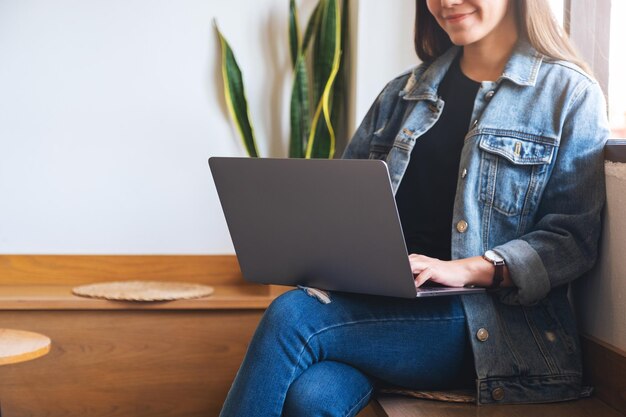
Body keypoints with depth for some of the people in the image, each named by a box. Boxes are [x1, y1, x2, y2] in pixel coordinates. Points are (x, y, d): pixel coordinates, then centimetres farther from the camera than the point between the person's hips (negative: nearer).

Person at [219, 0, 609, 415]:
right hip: (384, 302, 4)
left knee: (293, 317, -26)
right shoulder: (403, 93, 20)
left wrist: (469, 268, -19)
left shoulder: (570, 94, 3)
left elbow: (575, 237, -4)